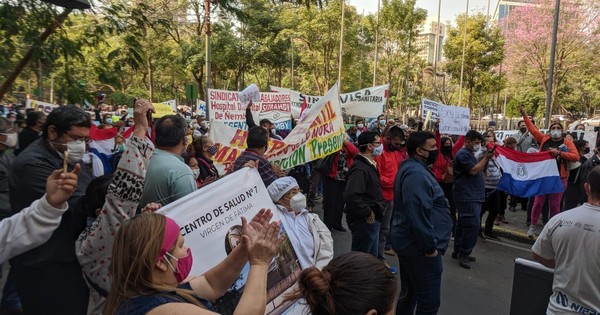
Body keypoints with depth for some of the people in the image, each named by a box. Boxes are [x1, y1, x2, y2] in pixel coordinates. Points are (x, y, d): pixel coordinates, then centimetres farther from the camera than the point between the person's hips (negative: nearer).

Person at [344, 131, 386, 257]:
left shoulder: (370, 165, 11)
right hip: (364, 222, -10)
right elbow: (351, 196, -35)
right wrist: (367, 213, -23)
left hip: (372, 220, 10)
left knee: (372, 256, 22)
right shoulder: (360, 168, -22)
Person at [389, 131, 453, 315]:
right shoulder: (417, 174, -22)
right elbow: (419, 215, -29)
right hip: (419, 246, -11)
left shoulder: (411, 168, 13)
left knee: (409, 292, 22)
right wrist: (430, 246, -20)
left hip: (409, 243, 11)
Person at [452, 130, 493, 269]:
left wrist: (487, 158, 5)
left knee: (463, 224, 13)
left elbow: (480, 169, 20)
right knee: (473, 225, -12)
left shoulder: (469, 154, 20)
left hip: (471, 196, 11)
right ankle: (463, 254, -4)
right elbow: (473, 170, -21)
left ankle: (458, 251, 21)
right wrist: (486, 158, -13)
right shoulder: (463, 154, -13)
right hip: (467, 197, -11)